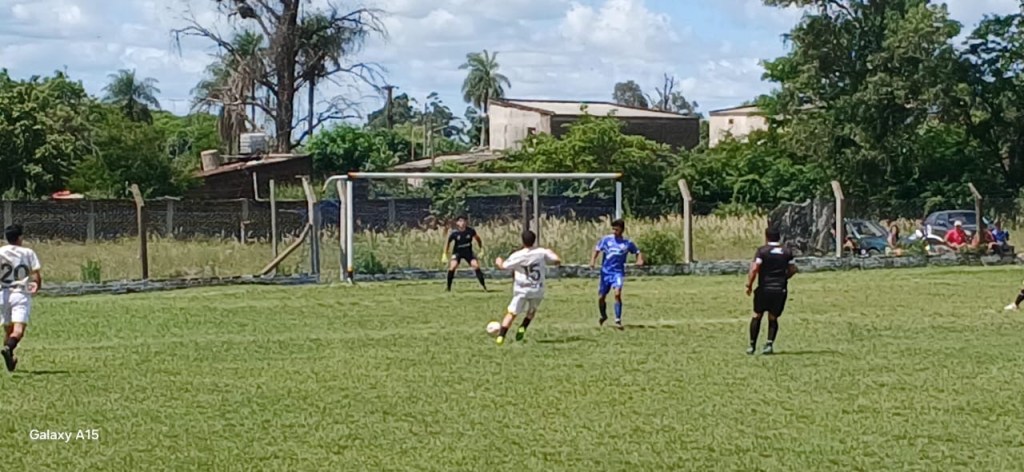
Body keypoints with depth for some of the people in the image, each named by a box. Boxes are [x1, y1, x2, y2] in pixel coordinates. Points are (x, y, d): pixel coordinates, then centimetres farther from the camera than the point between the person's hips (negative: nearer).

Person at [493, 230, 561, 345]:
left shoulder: (517, 256, -10)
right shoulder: (541, 252, -6)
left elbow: (503, 266, -2)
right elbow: (558, 260, -3)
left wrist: (499, 261, 22)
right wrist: (551, 253, 18)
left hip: (521, 290, -2)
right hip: (538, 290, 2)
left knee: (511, 313, 1)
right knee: (532, 311, 26)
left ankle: (501, 336, -9)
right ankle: (523, 328, 6)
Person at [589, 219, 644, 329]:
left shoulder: (627, 243, -1)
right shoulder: (606, 240, 1)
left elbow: (637, 252, 9)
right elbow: (597, 249, 6)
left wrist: (640, 260, -11)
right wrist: (593, 260, -11)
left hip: (618, 272, -2)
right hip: (605, 271, 2)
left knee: (617, 293, -25)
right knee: (601, 297, 8)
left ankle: (618, 320, -19)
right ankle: (603, 316, 38)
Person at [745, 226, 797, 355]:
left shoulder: (762, 251, -6)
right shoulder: (787, 252, 7)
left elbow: (754, 269, -14)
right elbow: (793, 270, 11)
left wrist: (749, 285, -6)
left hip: (764, 288, -3)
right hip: (781, 290, 3)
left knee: (757, 316, 10)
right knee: (773, 318, 11)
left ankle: (752, 345, 11)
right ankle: (770, 343, -6)